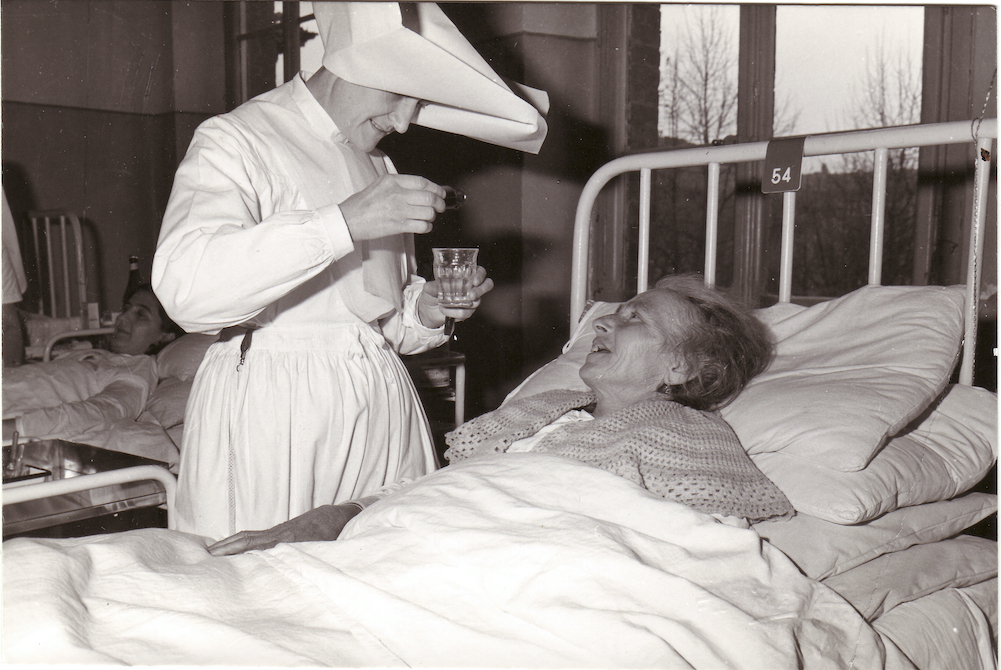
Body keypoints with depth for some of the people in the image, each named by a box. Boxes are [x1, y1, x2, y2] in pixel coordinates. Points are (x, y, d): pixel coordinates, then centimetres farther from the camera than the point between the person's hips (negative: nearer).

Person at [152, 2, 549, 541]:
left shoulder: (377, 165, 18)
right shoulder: (235, 141, -5)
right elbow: (185, 285, -25)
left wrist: (425, 310, 1)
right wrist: (345, 222, -27)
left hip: (383, 412, 6)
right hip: (272, 416, -5)